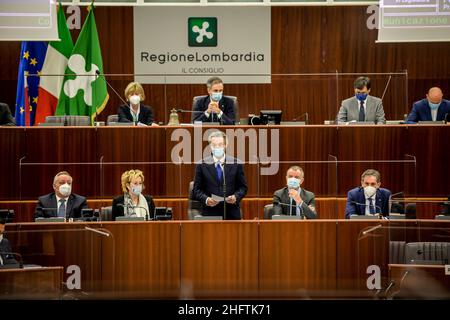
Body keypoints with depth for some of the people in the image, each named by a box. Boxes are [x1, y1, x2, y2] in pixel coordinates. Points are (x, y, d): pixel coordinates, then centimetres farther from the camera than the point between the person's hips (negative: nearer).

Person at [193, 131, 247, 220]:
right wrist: (206, 200, -13)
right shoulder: (202, 165, 5)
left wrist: (236, 197, -10)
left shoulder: (236, 164, 6)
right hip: (210, 213, -1)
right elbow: (197, 189, 5)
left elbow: (243, 187, 10)